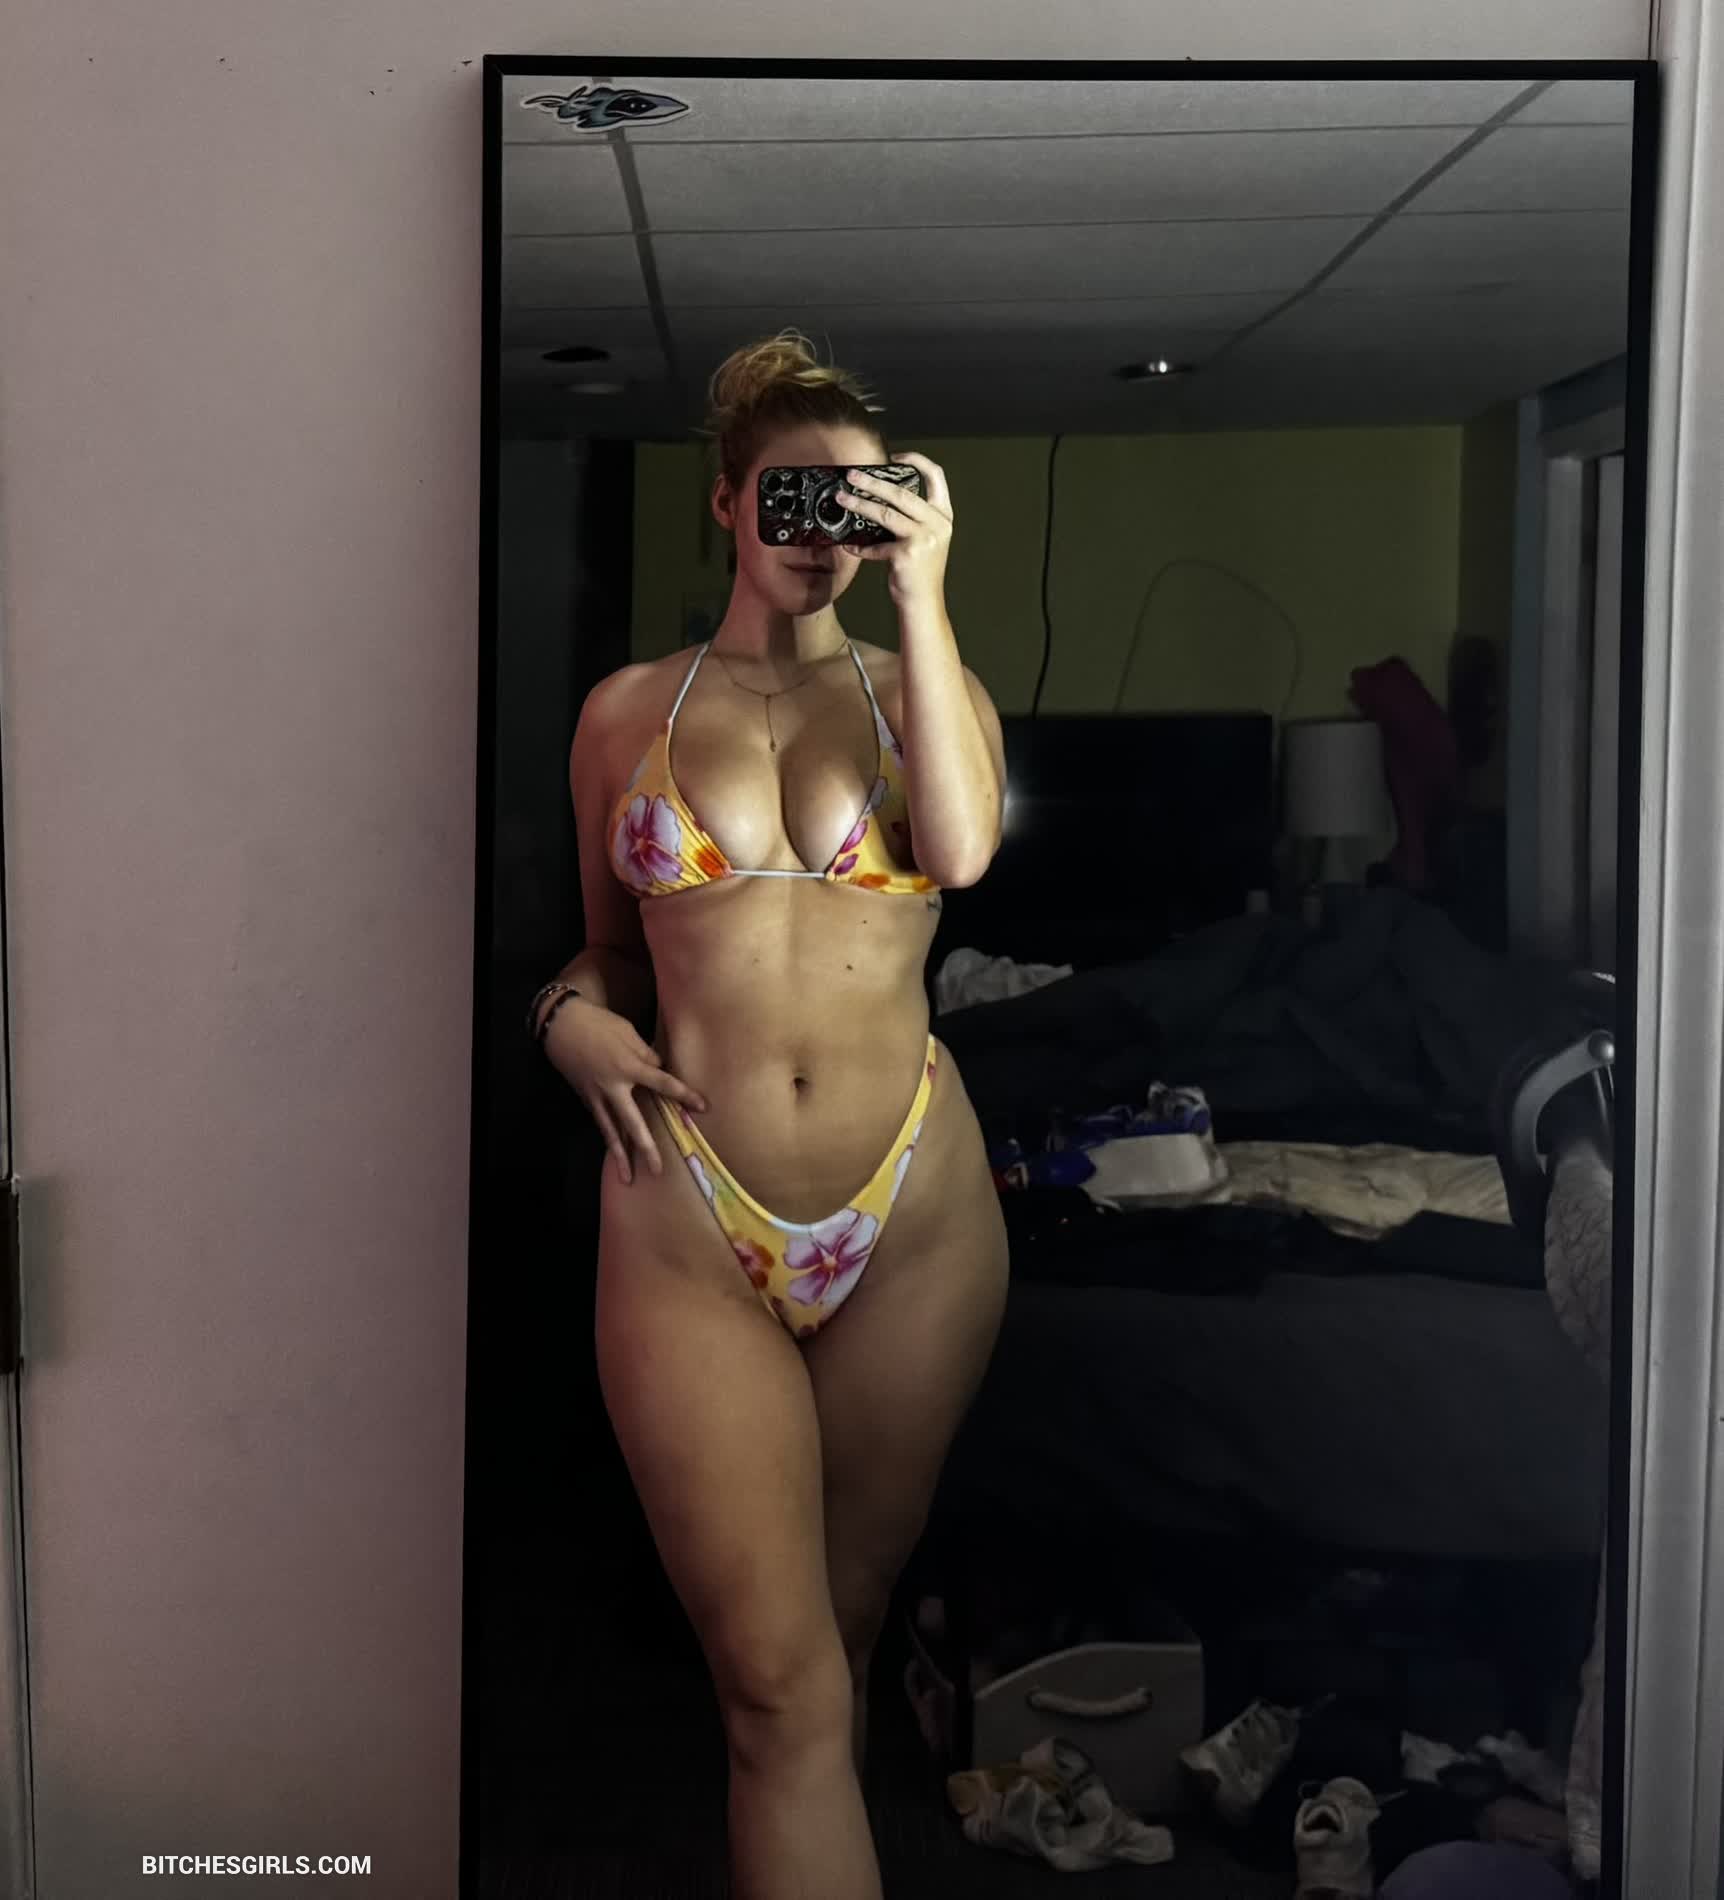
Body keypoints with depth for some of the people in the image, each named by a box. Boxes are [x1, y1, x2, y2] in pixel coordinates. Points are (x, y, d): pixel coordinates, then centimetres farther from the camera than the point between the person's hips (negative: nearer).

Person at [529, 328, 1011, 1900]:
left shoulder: (921, 687, 8)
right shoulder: (629, 709, 8)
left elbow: (960, 851, -15)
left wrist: (921, 594, -14)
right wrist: (578, 1016, -4)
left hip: (914, 1213, 1)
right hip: (690, 1227, -1)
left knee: (848, 1616, 15)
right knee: (779, 1683, -6)